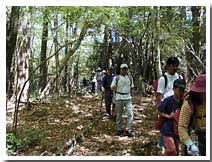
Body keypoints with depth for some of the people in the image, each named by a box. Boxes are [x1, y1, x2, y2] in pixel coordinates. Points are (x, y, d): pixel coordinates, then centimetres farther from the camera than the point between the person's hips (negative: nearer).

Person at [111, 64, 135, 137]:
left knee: (130, 114, -10)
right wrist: (114, 87, -25)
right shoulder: (117, 78, -1)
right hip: (119, 98, -2)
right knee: (119, 115, 7)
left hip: (128, 98, 2)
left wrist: (132, 97, 14)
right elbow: (112, 88, -2)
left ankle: (129, 130, -3)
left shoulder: (130, 78, 8)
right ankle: (119, 129, 20)